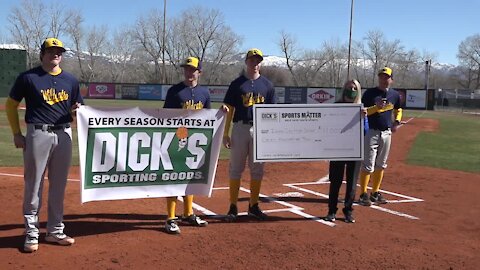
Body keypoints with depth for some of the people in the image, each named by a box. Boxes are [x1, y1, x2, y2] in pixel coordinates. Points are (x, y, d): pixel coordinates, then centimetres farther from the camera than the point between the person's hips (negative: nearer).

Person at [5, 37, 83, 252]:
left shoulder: (70, 80, 11)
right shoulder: (28, 77, 1)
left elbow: (76, 109, 17)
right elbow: (11, 105, 6)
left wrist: (76, 110, -7)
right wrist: (17, 134, -1)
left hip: (64, 135, 4)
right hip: (38, 134, -4)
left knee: (59, 185, 10)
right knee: (33, 185, 0)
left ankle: (55, 231, 22)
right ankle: (31, 234, 11)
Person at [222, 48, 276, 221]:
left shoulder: (267, 85, 8)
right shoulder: (237, 84, 3)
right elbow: (229, 109, 2)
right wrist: (225, 134, -5)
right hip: (240, 128, -2)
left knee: (257, 169, 8)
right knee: (236, 168, 2)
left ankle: (253, 206, 19)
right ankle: (233, 207, 9)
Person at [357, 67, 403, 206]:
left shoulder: (395, 95, 8)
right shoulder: (370, 93, -6)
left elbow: (398, 110, 24)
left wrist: (397, 122, 6)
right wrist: (376, 107, -24)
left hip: (387, 133, 5)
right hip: (371, 132, -5)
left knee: (381, 165, 13)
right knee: (368, 165, -6)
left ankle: (375, 192, 23)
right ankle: (363, 194, 2)